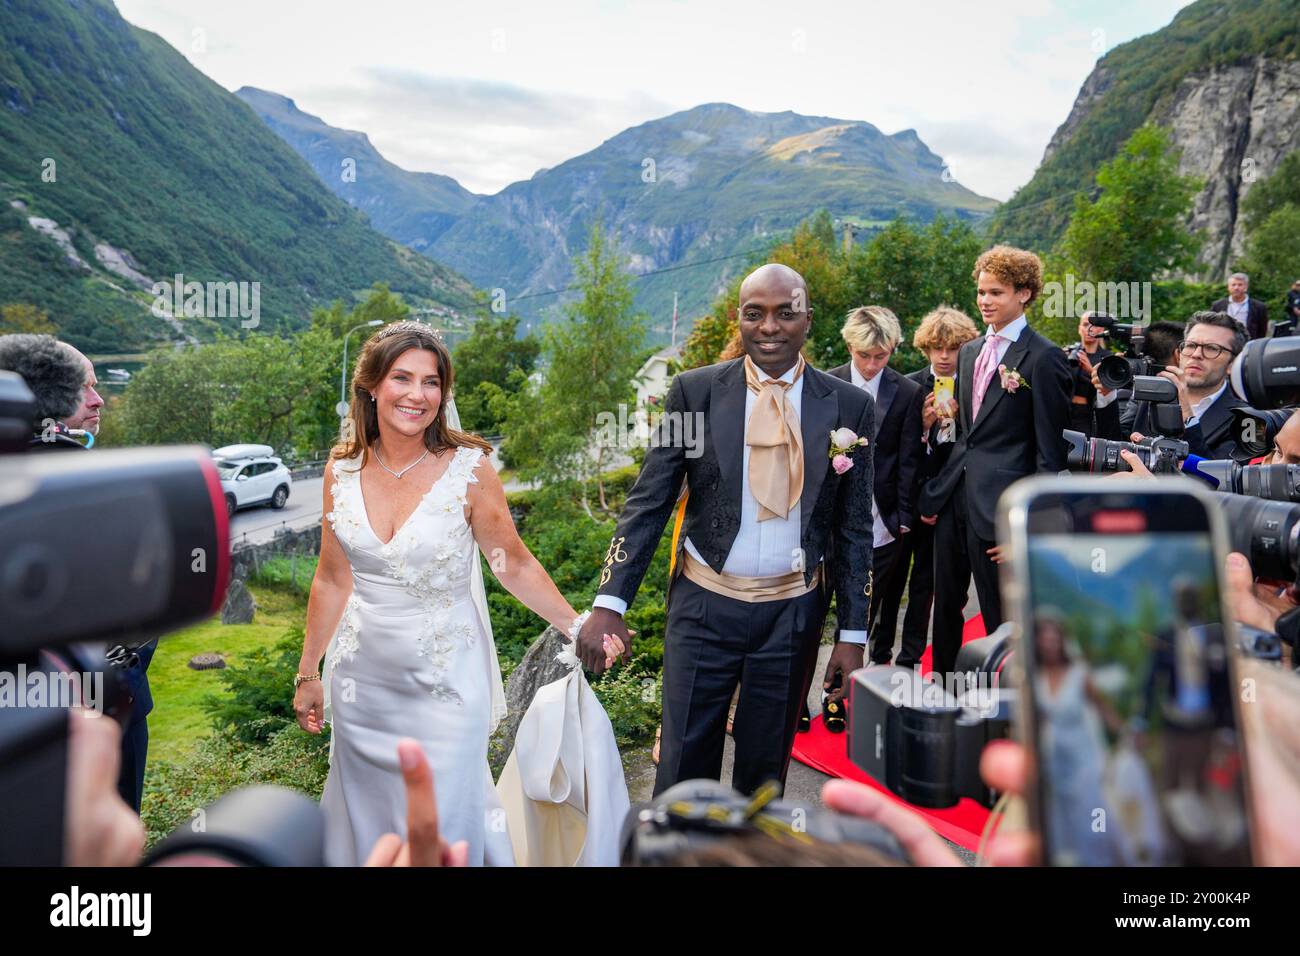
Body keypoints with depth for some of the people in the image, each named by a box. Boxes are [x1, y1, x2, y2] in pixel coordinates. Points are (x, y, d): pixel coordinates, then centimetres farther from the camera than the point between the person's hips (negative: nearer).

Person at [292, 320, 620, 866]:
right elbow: (332, 581, 6)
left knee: (440, 826, 7)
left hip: (445, 682, -3)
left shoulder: (468, 467, -14)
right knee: (366, 820, 18)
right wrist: (308, 673, 12)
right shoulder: (342, 470, -3)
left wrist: (576, 627, -10)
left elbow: (513, 563, -4)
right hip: (362, 678, 4)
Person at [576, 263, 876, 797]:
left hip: (793, 614, 1)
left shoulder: (849, 407, -2)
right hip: (704, 607, -1)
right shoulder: (694, 391, -4)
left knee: (765, 772, 17)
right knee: (684, 769, 7)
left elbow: (854, 528, 3)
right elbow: (648, 502, -5)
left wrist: (853, 634, 2)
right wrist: (609, 603, -15)